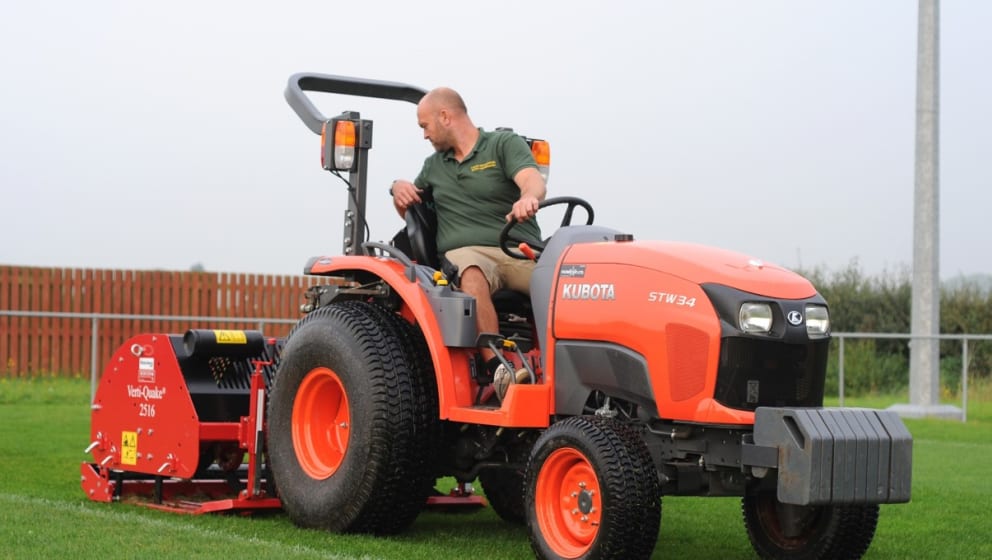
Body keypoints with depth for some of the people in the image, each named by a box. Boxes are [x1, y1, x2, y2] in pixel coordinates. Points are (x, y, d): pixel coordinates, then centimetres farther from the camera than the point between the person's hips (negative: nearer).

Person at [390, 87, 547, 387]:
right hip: (465, 253, 1)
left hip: (522, 254, -1)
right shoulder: (434, 165, 28)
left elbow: (534, 181, -8)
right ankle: (497, 369, -48)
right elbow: (410, 211, 39)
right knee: (472, 276, -38)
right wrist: (398, 189, 14)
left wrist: (528, 199, -34)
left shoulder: (505, 144, 11)